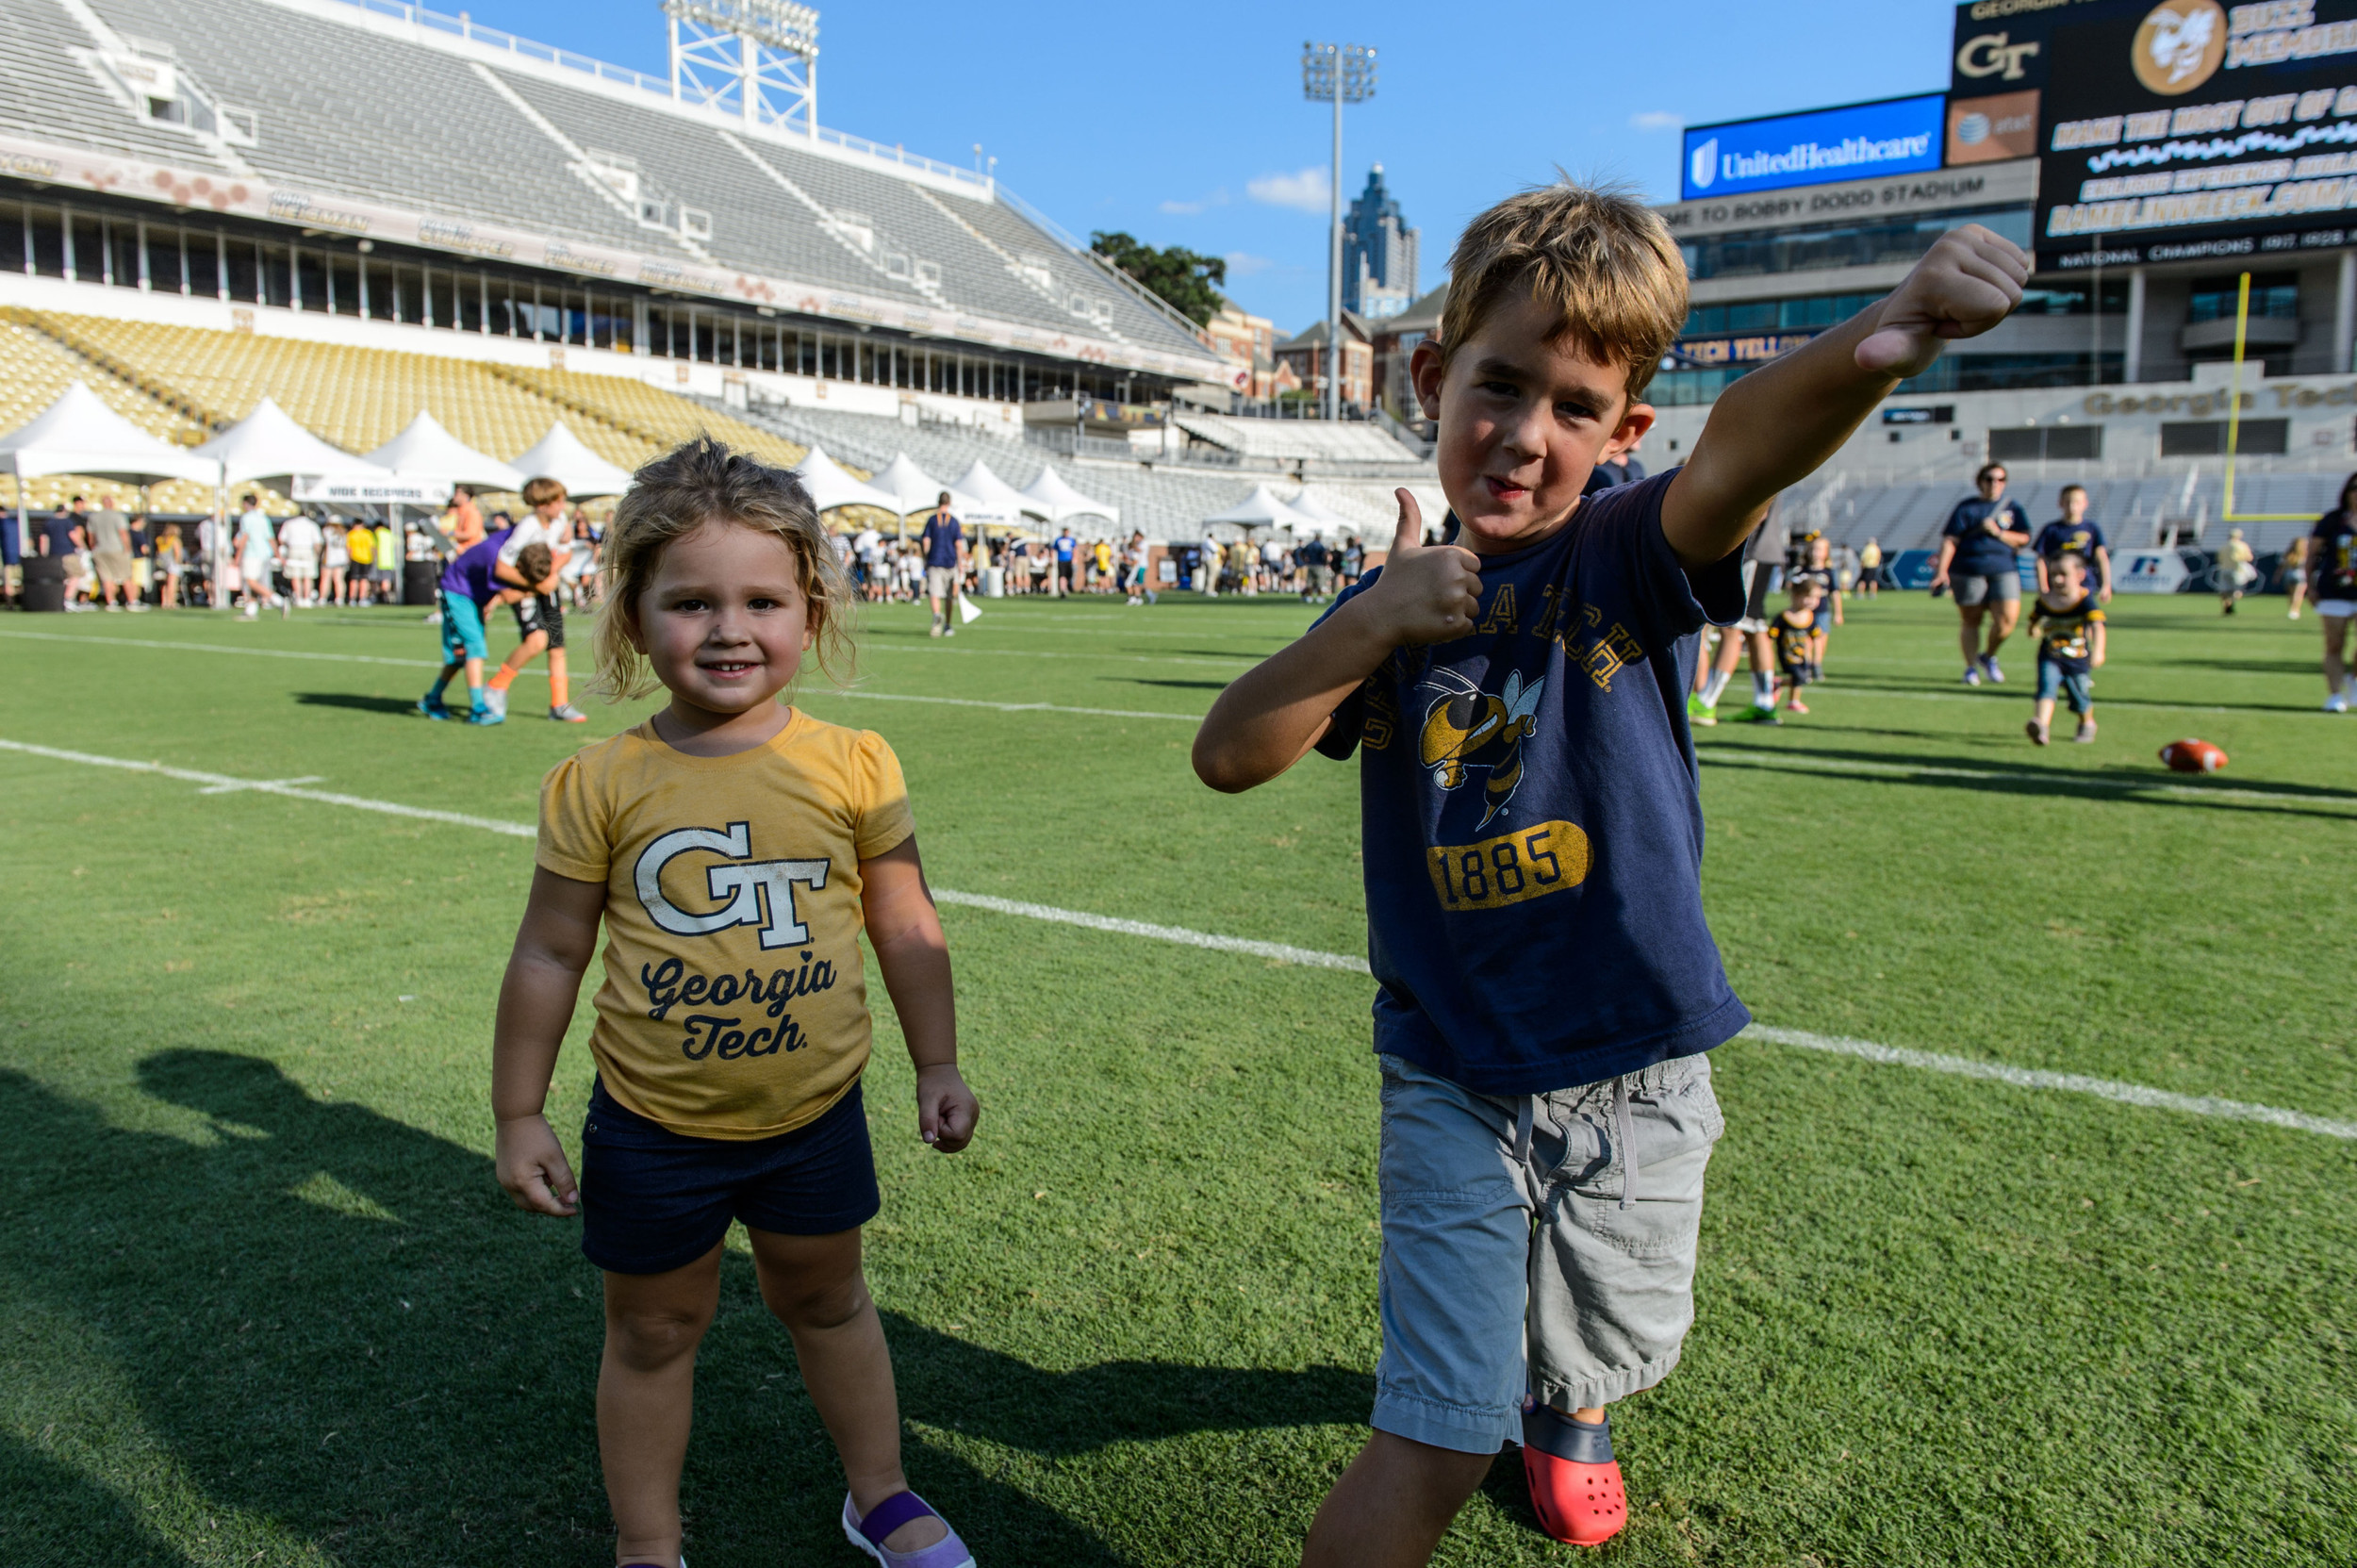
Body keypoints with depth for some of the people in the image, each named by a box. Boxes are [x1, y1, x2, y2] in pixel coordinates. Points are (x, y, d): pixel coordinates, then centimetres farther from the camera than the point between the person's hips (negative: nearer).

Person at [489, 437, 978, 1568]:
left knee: (825, 1300, 23)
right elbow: (548, 956, -2)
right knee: (652, 1333, 18)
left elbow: (906, 928, -1)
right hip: (652, 1129, 0)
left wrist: (937, 1066, 5)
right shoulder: (601, 785, -12)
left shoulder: (851, 766, -11)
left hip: (813, 1114, 1)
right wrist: (518, 1114, 3)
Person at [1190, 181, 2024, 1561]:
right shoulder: (1403, 604, -2)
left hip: (1636, 1072, 0)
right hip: (1454, 1083, 0)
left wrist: (1874, 347, -57)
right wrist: (1371, 626, -22)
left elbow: (1745, 450, -36)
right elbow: (1230, 758, -9)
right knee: (1438, 1446, -3)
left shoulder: (1627, 558, -12)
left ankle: (1568, 1406, 61)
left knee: (1607, 1347, 25)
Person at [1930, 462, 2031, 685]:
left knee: (2007, 618, -11)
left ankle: (1988, 656, 14)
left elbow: (2023, 539, 8)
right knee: (1971, 621, 2)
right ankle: (1971, 668, 15)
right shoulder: (1966, 508, 4)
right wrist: (1942, 570, -12)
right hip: (1969, 572, -2)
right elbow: (1950, 541, -2)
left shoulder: (2013, 508, 13)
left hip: (2004, 570, 2)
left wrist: (1998, 533, -8)